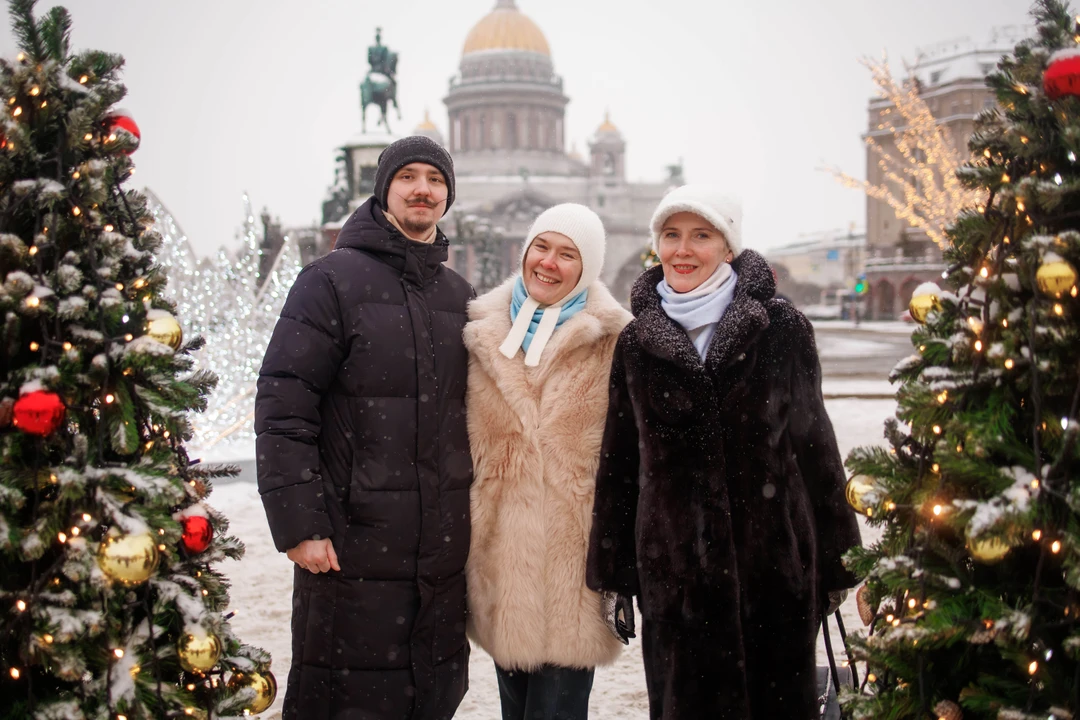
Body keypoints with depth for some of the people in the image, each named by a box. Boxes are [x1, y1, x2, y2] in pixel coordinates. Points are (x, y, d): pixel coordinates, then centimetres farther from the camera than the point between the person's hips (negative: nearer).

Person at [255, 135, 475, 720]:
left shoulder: (461, 297, 14)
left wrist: (477, 515, 16)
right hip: (352, 547, -5)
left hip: (443, 552, 6)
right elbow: (282, 409, -10)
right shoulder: (334, 280, -4)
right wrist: (297, 524, -15)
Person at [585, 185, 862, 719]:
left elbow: (814, 441, 2)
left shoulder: (780, 328, -2)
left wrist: (834, 556, 3)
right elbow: (619, 460, 8)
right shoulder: (636, 342, 5)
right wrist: (612, 574, 7)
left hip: (776, 563, -1)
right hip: (672, 569, 2)